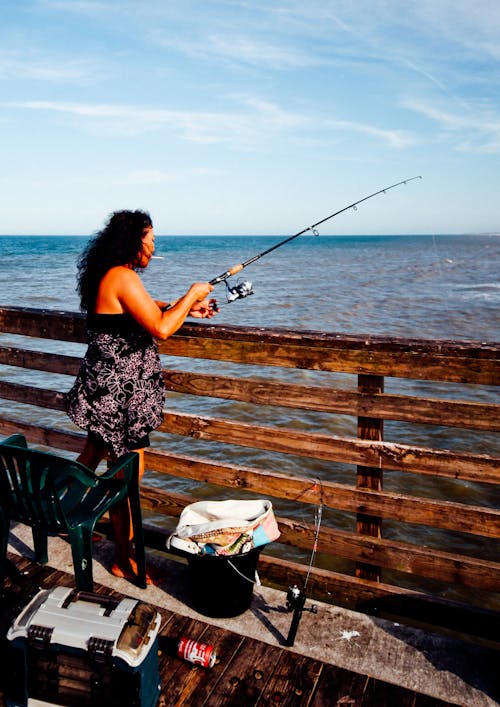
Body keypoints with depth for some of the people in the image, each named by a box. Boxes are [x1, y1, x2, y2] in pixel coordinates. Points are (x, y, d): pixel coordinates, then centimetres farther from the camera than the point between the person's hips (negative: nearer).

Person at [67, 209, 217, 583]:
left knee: (91, 460, 27)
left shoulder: (106, 276, 12)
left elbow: (146, 310, 23)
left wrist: (187, 306, 13)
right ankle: (125, 560, 18)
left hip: (104, 389, 10)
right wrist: (192, 294, -12)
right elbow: (161, 329, -26)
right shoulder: (123, 277, -20)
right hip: (119, 393, -10)